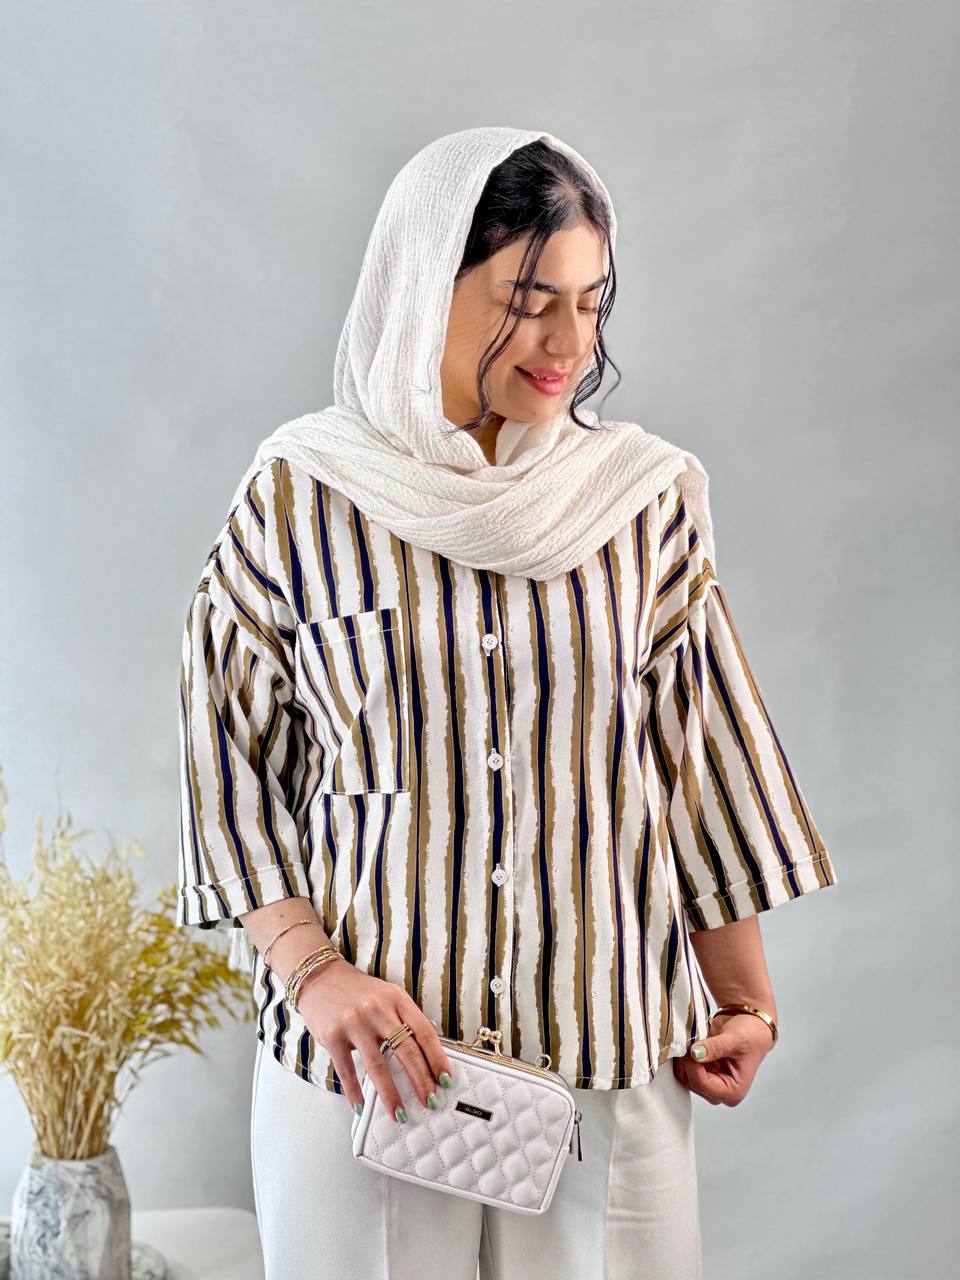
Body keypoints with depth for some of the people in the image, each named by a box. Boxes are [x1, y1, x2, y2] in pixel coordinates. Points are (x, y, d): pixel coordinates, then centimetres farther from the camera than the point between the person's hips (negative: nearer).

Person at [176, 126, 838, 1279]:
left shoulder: (646, 497, 0)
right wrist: (311, 968, -11)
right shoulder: (300, 498, -4)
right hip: (366, 1047, -1)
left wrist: (746, 1000, 6)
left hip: (608, 1052, 2)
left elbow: (705, 758, 5)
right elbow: (231, 759, 0)